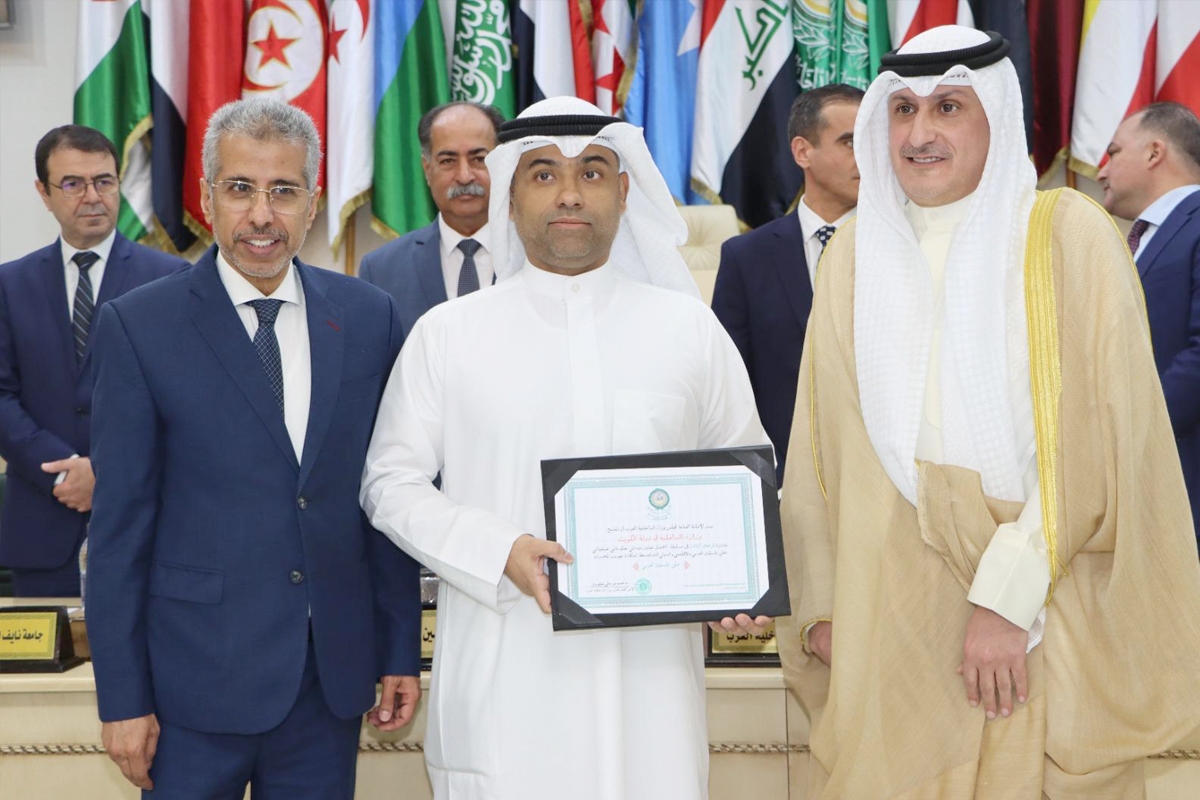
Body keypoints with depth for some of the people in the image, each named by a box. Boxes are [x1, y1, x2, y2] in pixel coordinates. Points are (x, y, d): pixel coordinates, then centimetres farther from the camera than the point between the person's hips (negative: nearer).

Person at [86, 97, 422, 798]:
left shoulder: (369, 317, 4)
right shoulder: (139, 325, -4)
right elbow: (120, 523, -5)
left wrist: (401, 651, 6)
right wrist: (123, 699, -6)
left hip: (333, 677, 3)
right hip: (198, 680, -2)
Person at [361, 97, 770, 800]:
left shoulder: (689, 328, 9)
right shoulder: (449, 334, 5)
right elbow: (392, 482, 5)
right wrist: (501, 550, -12)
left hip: (648, 663, 1)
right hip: (503, 672, -1)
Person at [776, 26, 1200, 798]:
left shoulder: (1067, 235, -5)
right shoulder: (856, 255, 7)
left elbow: (1091, 442, -10)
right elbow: (820, 446, 10)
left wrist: (1007, 597, -17)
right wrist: (821, 603, 2)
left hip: (1040, 615, -3)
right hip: (889, 619, 3)